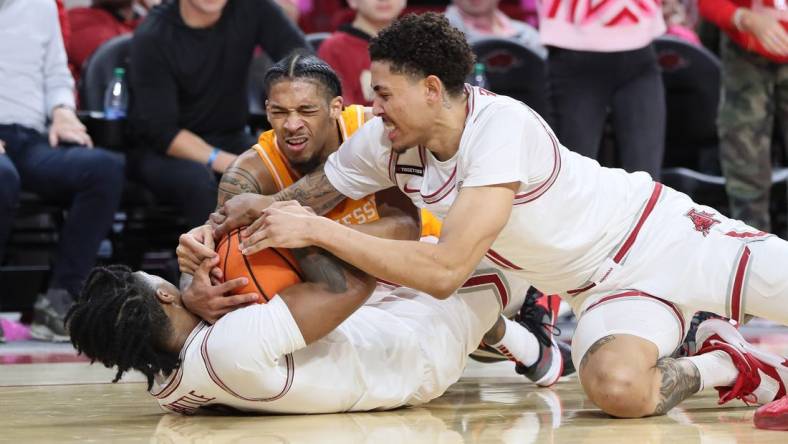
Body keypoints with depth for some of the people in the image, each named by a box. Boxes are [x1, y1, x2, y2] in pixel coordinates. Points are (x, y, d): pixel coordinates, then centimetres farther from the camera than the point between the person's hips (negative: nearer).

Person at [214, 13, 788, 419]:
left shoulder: (501, 125, -31)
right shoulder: (384, 144, -10)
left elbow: (445, 271, -38)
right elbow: (301, 198, 5)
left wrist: (317, 230, -37)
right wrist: (214, 241, -13)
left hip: (665, 233, -5)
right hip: (606, 289, 5)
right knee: (617, 387, -28)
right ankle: (724, 368, 1)